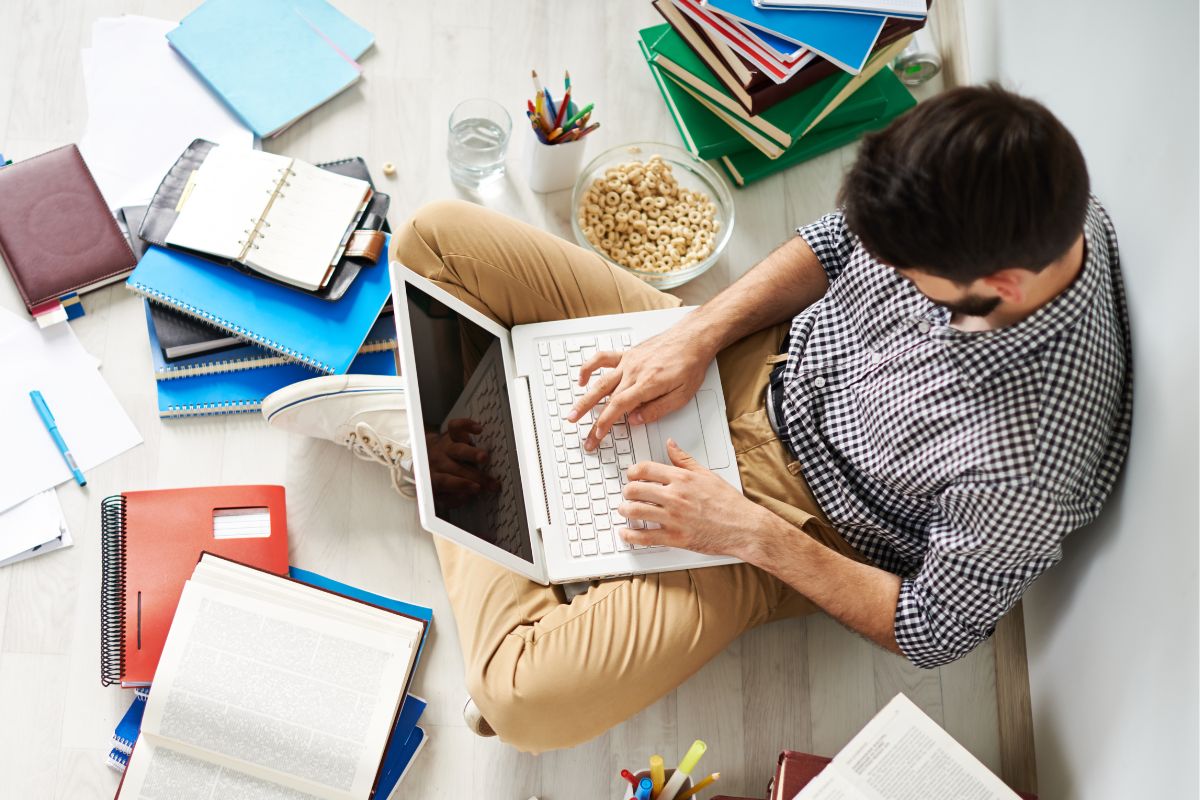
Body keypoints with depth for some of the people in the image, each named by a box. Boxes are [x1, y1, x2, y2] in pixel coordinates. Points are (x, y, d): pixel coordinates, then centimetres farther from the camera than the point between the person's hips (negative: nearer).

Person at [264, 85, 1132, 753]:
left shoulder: (1025, 472, -33)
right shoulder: (1011, 193, -19)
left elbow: (932, 634, -16)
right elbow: (837, 241, 0)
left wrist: (754, 534, -19)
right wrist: (695, 336, -13)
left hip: (786, 516, -4)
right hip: (750, 354, 5)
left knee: (526, 699, -24)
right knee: (436, 237, -8)